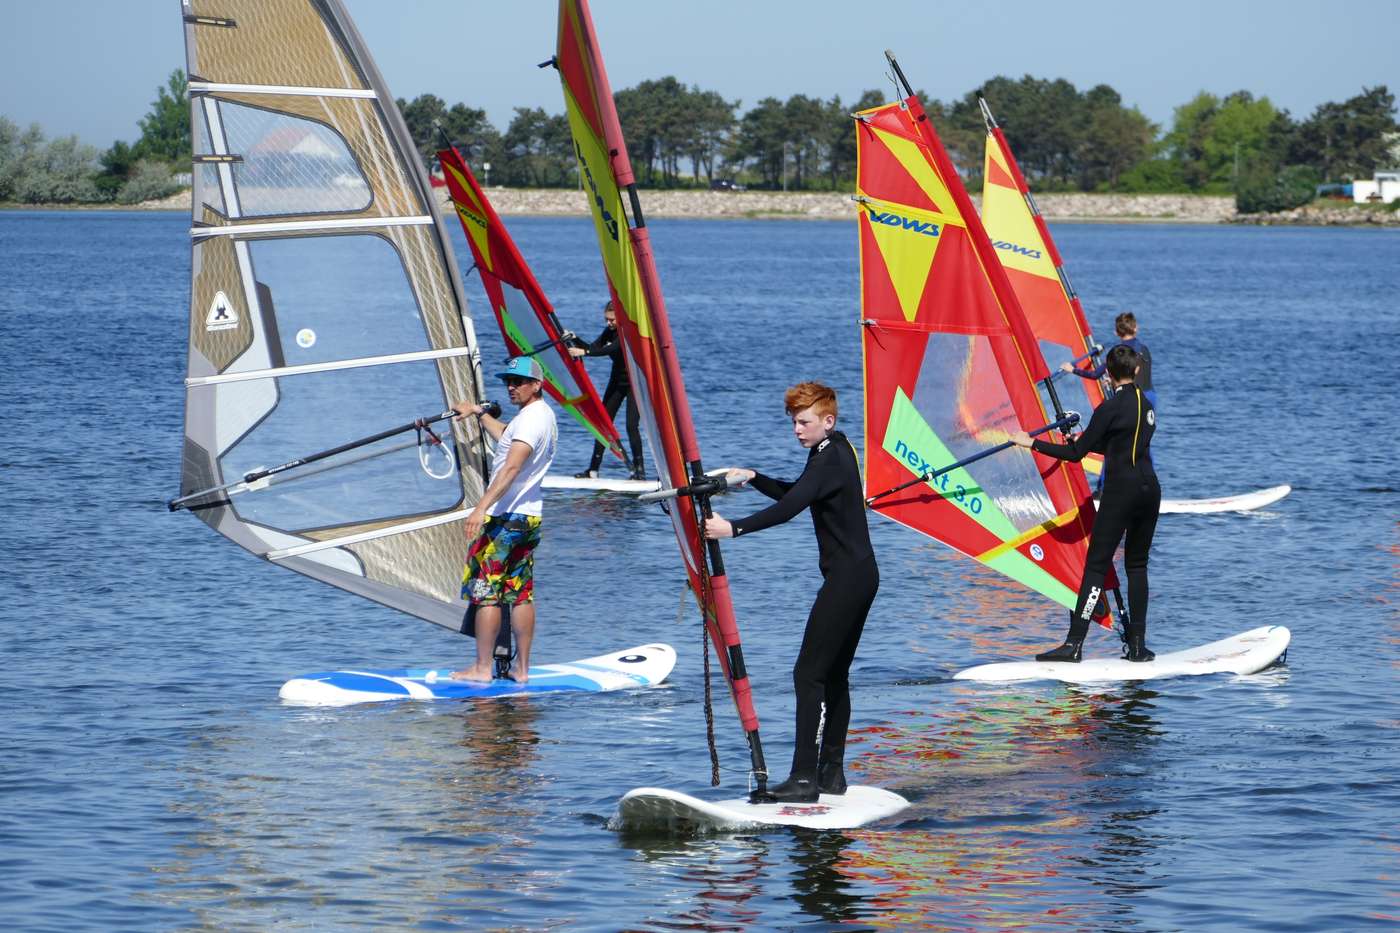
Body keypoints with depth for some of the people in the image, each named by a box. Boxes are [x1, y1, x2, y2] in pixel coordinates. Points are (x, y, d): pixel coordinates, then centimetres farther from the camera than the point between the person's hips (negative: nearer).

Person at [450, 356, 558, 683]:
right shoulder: (544, 415, 16)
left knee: (485, 589, -6)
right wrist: (479, 413, 48)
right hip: (529, 516, 10)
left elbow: (511, 467, -29)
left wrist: (481, 508, -36)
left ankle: (482, 668, -5)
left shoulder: (532, 418, -16)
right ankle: (521, 669, 9)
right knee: (521, 593, 9)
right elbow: (507, 437, 39)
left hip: (506, 517, -10)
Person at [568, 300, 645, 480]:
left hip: (635, 382, -8)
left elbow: (611, 349, -34)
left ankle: (639, 468, -4)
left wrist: (583, 352, -41)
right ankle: (593, 469, 3)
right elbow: (594, 347, -4)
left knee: (631, 425, -15)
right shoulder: (610, 331, 3)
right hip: (617, 381, 8)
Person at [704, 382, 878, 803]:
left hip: (846, 578, -11)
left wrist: (734, 528, -36)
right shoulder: (831, 450, 16)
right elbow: (793, 494, 27)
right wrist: (753, 478, 11)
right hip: (860, 576, 11)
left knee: (809, 673, -12)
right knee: (835, 674, 14)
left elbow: (789, 508, -30)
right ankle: (832, 772, 17)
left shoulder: (832, 459, -17)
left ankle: (804, 777, -16)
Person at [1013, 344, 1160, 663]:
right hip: (1150, 489, 8)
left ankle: (1075, 643, -11)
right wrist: (1087, 440, 38)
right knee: (1137, 565, 12)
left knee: (1097, 564, -7)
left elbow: (1075, 454, -9)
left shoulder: (1111, 408, -11)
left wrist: (1032, 443, -1)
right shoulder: (1146, 405, 14)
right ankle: (1138, 644, 8)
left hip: (1122, 490, -8)